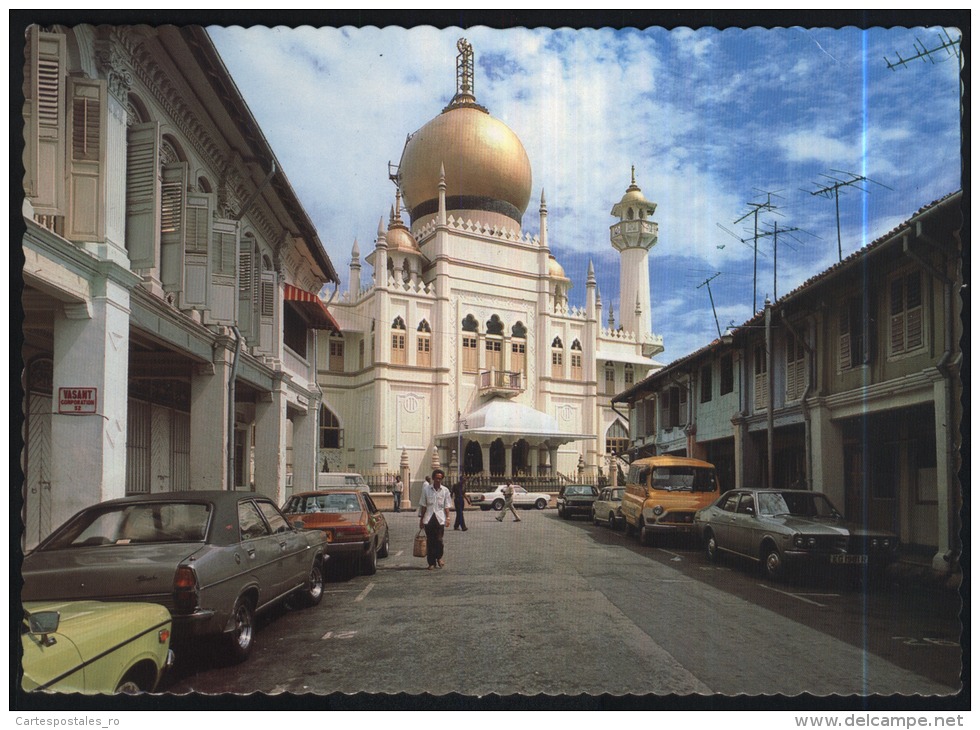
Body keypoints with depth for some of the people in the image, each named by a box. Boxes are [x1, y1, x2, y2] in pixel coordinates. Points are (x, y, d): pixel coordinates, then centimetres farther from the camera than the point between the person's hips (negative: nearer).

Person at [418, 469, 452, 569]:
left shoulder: (445, 490, 5)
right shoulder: (426, 489, 4)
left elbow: (446, 506, 7)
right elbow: (423, 505, 7)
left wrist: (447, 518, -4)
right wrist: (421, 519, 6)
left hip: (440, 518, 0)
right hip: (429, 518, 0)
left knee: (439, 540, -5)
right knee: (430, 541, 3)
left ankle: (439, 557, 20)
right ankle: (431, 562, 11)